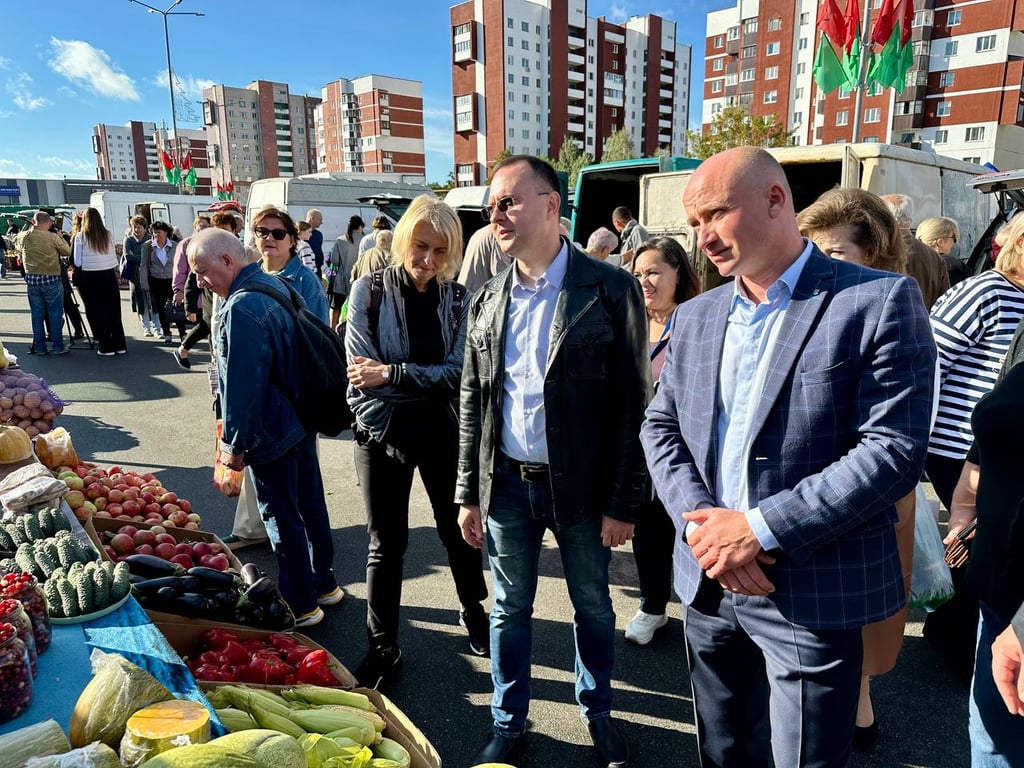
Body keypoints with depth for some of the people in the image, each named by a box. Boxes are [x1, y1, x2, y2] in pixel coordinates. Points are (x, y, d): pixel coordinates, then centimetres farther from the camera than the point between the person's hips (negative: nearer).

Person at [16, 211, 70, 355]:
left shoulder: (23, 237, 1)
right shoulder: (53, 237, -12)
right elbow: (67, 252, -2)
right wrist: (60, 237, 12)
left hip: (31, 279, 4)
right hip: (51, 279, -4)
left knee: (37, 314, 11)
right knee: (55, 313, 4)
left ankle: (39, 347, 14)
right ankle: (58, 347, 7)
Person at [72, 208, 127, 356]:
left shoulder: (81, 236, -7)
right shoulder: (108, 235, 1)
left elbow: (76, 262, -6)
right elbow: (114, 259, 3)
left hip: (89, 278, -3)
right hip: (109, 276, 3)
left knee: (97, 312, 6)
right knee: (114, 311, 11)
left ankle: (106, 347, 8)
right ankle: (120, 345, 14)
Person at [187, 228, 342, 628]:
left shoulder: (240, 309, -24)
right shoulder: (275, 285, 6)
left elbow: (240, 385, -23)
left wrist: (233, 442, -12)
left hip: (271, 433, -9)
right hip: (303, 420, 9)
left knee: (283, 519, 4)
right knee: (311, 503, 19)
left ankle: (299, 606, 19)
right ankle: (324, 583, 35)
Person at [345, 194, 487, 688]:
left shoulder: (458, 298, -1)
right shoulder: (370, 290, -5)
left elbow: (456, 371, -10)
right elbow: (360, 373, -10)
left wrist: (391, 374, -17)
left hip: (442, 429, 2)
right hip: (383, 433, -1)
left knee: (457, 528, 16)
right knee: (386, 544, 9)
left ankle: (473, 613, 41)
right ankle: (382, 647, 27)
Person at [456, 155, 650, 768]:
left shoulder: (611, 290, -10)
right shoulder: (488, 301, 4)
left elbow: (633, 403, -9)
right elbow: (473, 403, 7)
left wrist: (624, 503, -10)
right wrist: (468, 494, 6)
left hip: (581, 487, -3)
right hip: (506, 485, 3)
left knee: (593, 607, 16)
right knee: (510, 608, 16)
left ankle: (598, 714, 41)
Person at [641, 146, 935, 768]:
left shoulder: (880, 302, -10)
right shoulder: (694, 317, 8)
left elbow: (893, 449, -16)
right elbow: (661, 427, 7)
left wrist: (760, 528, -20)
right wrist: (701, 521, -10)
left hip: (814, 595, -5)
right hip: (708, 583, 5)